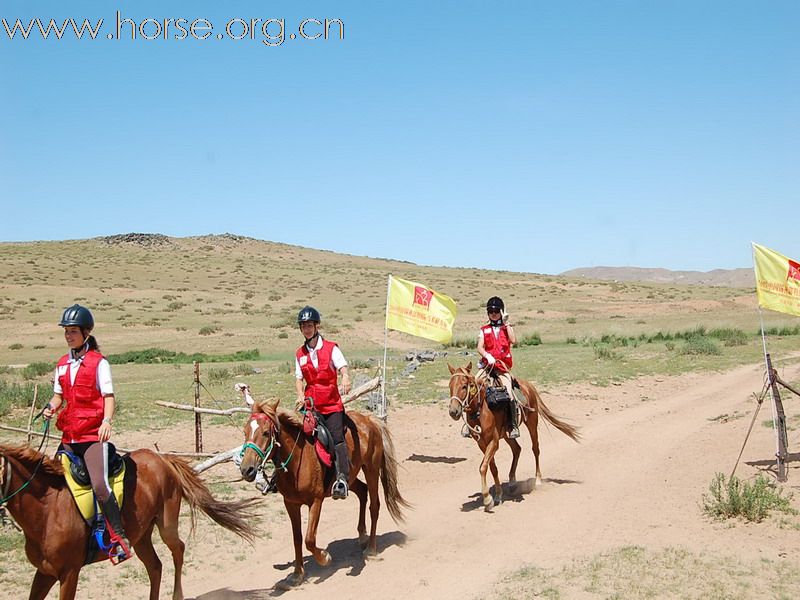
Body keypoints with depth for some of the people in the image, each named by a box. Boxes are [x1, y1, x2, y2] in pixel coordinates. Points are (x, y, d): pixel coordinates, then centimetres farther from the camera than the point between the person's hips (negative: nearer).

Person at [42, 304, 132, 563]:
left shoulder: (98, 362, -3)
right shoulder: (63, 364, 14)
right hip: (68, 435, 7)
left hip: (93, 434, -6)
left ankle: (119, 539, -11)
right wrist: (51, 407, -4)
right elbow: (58, 395, 18)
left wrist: (107, 420, -25)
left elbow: (109, 396, -8)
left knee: (99, 485, -18)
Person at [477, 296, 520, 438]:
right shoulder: (484, 330, 15)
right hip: (487, 366, 2)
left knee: (509, 392, -20)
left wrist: (506, 323, -4)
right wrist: (487, 356, -19)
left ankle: (514, 426, -12)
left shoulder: (507, 327, 13)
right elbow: (480, 347, 1)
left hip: (503, 367, -2)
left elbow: (513, 340, -7)